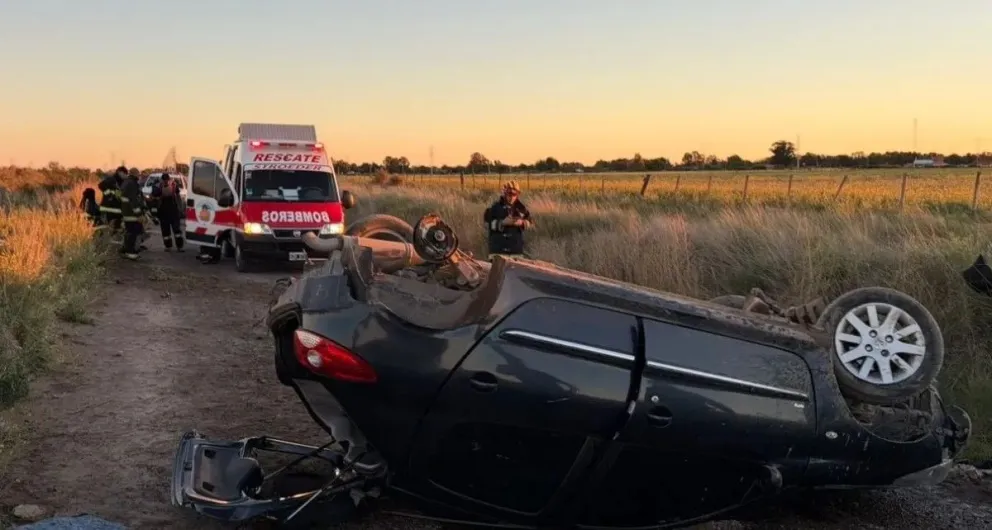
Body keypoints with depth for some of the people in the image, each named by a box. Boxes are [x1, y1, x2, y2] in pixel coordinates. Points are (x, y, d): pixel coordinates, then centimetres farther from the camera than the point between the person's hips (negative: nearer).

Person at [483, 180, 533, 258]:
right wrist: (503, 222, -20)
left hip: (516, 245, 3)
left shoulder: (520, 207, 5)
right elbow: (488, 223, -8)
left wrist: (522, 223, -13)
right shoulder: (496, 206, -3)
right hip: (498, 245, -3)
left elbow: (530, 222, 9)